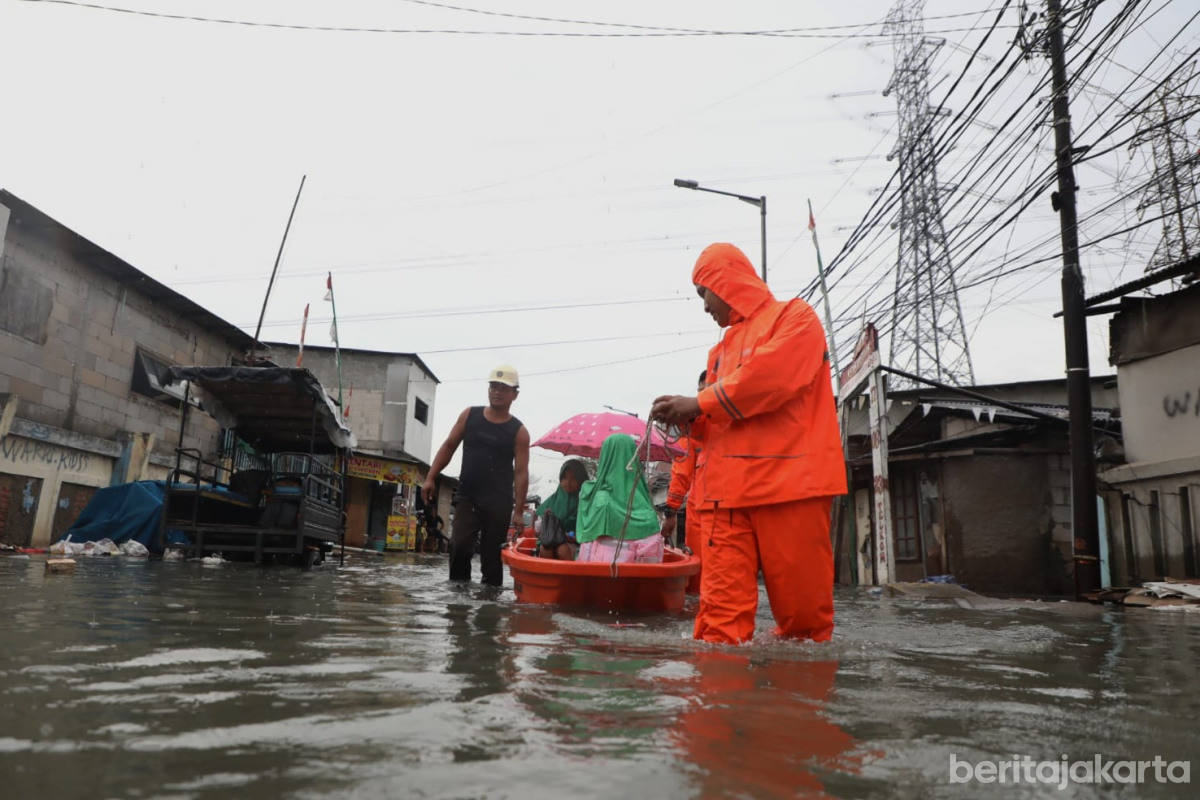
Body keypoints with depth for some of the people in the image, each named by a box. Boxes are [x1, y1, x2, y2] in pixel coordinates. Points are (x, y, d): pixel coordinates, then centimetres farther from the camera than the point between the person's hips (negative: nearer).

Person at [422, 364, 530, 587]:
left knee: (492, 556, 3)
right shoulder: (469, 415, 6)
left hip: (499, 502, -1)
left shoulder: (518, 432, -2)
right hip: (466, 496, 2)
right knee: (459, 547, -10)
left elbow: (521, 472, -4)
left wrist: (518, 510, -10)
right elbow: (449, 446, 10)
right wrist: (431, 478, 2)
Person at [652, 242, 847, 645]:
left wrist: (699, 403, -7)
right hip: (729, 490, 6)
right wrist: (688, 419, 4)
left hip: (790, 484, -6)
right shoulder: (723, 348, 25)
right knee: (721, 608, -4)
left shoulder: (794, 317, 5)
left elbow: (770, 375, -13)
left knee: (802, 607, 1)